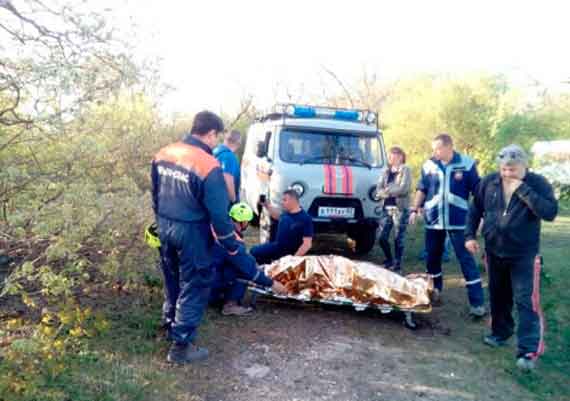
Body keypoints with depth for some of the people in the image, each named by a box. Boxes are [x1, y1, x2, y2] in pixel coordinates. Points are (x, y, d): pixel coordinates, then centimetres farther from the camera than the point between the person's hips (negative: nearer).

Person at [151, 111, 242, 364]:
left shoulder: (163, 154, 1)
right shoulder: (209, 166, -22)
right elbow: (218, 212, -18)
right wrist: (230, 244, -5)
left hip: (165, 227, 7)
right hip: (191, 232, -7)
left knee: (172, 281, 25)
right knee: (194, 288, 7)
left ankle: (171, 325, 43)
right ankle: (180, 345, 13)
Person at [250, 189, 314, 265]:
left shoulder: (305, 219, -25)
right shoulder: (286, 213, -3)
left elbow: (307, 244, -27)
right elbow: (278, 215, 26)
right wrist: (266, 205, 16)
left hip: (289, 254, -8)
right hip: (277, 246, 8)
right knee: (254, 251, 9)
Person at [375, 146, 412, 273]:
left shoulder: (405, 170, -3)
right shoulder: (386, 172, 14)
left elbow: (403, 189, -15)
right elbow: (378, 190, 5)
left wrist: (387, 190, -8)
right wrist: (392, 191, -13)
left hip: (400, 208, -6)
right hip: (386, 208, 6)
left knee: (398, 238, -1)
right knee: (382, 237, 6)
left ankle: (397, 266, 9)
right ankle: (389, 260, 26)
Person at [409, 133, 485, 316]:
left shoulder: (467, 164, -6)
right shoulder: (429, 165, 2)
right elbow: (422, 189, 13)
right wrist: (415, 209, 5)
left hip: (458, 221, -3)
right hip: (434, 220, 3)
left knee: (466, 260, -2)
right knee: (432, 258, 12)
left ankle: (477, 302, 3)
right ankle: (434, 292, 31)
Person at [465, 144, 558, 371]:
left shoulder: (537, 184, -12)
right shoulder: (489, 182, -3)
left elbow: (550, 213, -26)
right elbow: (475, 209, 9)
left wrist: (523, 190, -29)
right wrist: (470, 235, 1)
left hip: (524, 255, -4)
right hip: (494, 251, 4)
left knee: (526, 301, -7)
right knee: (498, 296, 18)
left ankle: (528, 351, -4)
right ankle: (500, 332, 39)